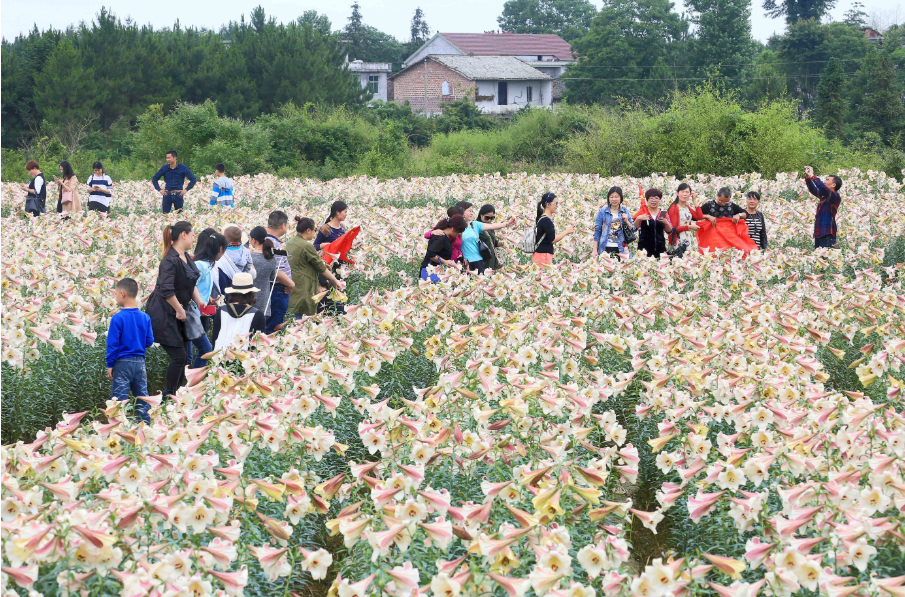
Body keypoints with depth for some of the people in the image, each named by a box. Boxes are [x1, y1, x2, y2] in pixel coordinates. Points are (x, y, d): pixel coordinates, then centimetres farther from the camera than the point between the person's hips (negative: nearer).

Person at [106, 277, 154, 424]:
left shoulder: (118, 318, -13)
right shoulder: (145, 317, 0)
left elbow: (112, 343, -11)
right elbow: (149, 341, 5)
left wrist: (110, 364, -3)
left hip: (122, 363, -5)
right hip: (140, 362, 5)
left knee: (119, 400, 1)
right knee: (142, 399, 12)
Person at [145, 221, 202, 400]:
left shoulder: (187, 259, 9)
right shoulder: (170, 261, -21)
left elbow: (192, 285, 18)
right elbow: (166, 290, -28)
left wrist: (200, 302, 4)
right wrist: (180, 310, -18)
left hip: (177, 315, 9)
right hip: (163, 315, -9)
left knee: (181, 356, 12)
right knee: (179, 356, -8)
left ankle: (174, 392, 23)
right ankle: (169, 396, 6)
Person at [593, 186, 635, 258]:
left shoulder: (625, 211, 8)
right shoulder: (603, 211, 3)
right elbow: (597, 231, 3)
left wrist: (626, 221, -9)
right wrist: (595, 250, -1)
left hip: (621, 249, 1)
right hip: (605, 248, -1)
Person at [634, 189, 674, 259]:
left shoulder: (663, 213, 10)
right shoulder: (642, 212, 4)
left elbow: (669, 231, 8)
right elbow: (634, 228, -4)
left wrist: (666, 222, -12)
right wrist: (638, 218, -22)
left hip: (660, 247, 2)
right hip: (644, 246, -2)